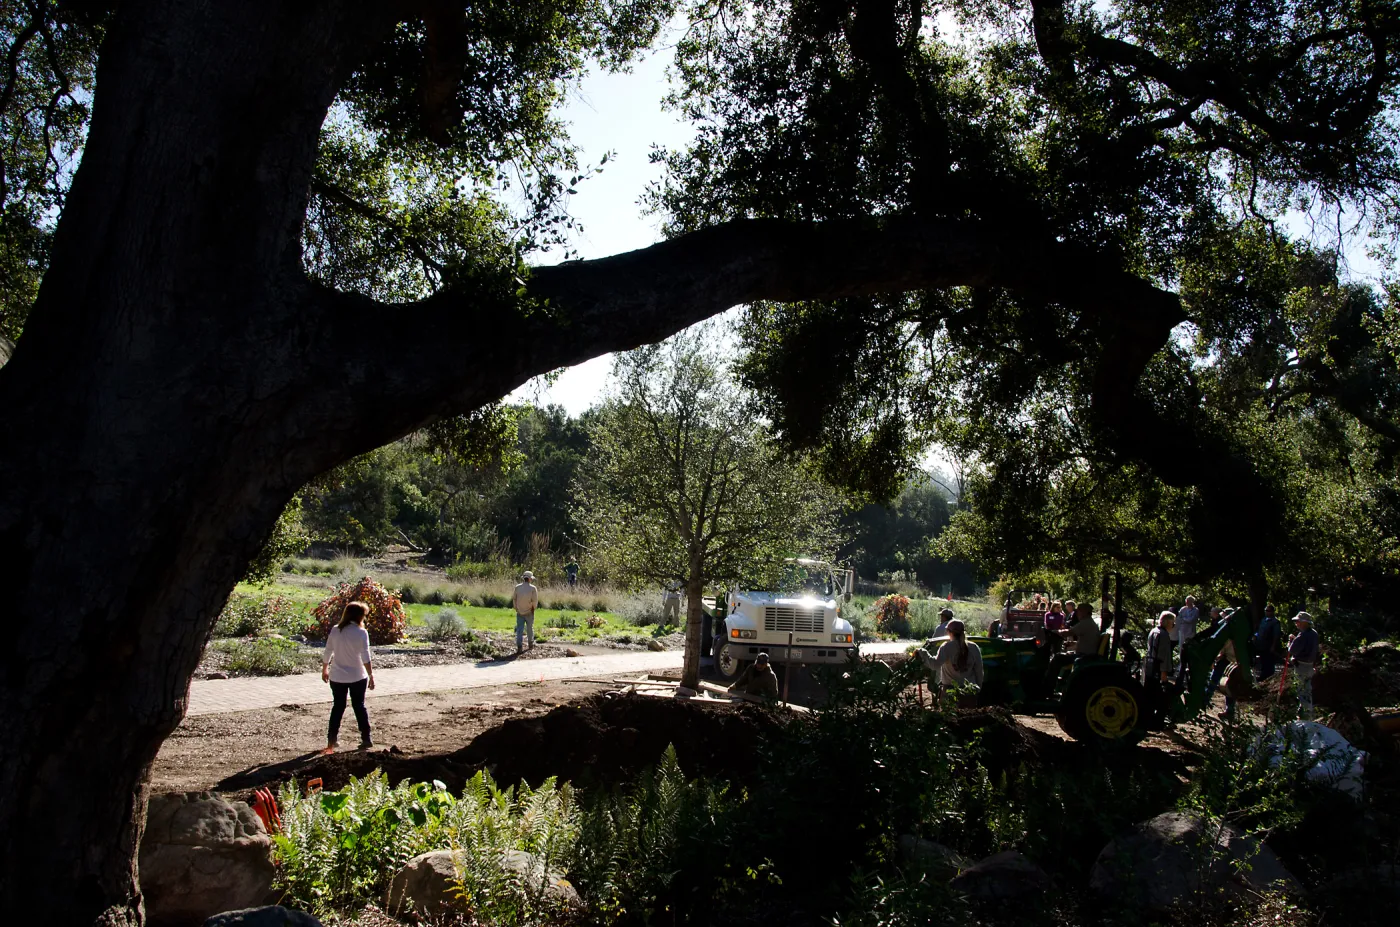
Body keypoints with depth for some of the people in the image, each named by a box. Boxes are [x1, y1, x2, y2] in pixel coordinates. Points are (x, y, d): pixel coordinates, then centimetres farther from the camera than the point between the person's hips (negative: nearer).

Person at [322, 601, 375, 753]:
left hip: (337, 677, 2)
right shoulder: (361, 632, -11)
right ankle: (366, 739, 11)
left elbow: (327, 653, 4)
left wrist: (324, 670, 17)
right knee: (359, 706, 9)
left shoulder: (335, 631, -1)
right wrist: (371, 675, -9)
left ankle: (332, 739, 11)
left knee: (338, 707, 13)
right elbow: (365, 657, -13)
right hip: (357, 677, -2)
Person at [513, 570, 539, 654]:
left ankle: (519, 646, -14)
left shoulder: (517, 587, -3)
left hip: (519, 612, 1)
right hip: (529, 612, -1)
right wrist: (533, 608, 5)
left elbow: (514, 599, 2)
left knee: (519, 629, 0)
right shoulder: (533, 588, -12)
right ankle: (531, 645, 30)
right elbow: (535, 600, -14)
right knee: (530, 628, 16)